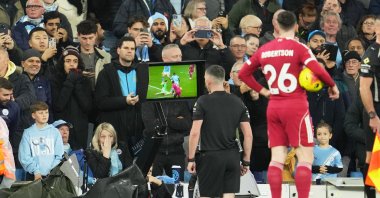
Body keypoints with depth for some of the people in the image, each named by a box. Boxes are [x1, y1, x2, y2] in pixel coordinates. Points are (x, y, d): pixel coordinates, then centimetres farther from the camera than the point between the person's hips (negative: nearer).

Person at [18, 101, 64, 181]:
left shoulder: (55, 132, 10)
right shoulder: (28, 133, 6)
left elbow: (59, 155, 6)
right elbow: (24, 157, -1)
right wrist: (36, 171, -12)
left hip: (52, 175, 1)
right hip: (33, 176, -1)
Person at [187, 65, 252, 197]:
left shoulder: (203, 102, -6)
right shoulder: (238, 102, 7)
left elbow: (195, 133, -11)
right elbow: (248, 134, 5)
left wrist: (191, 159, -4)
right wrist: (246, 161, 12)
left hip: (210, 156, -3)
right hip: (232, 156, 4)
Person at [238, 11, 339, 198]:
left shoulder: (264, 50, 8)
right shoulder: (298, 48, -8)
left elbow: (243, 73, 14)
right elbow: (318, 71, -19)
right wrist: (332, 85, -3)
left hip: (273, 106, 5)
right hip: (296, 106, -5)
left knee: (277, 158, 6)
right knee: (305, 158, -2)